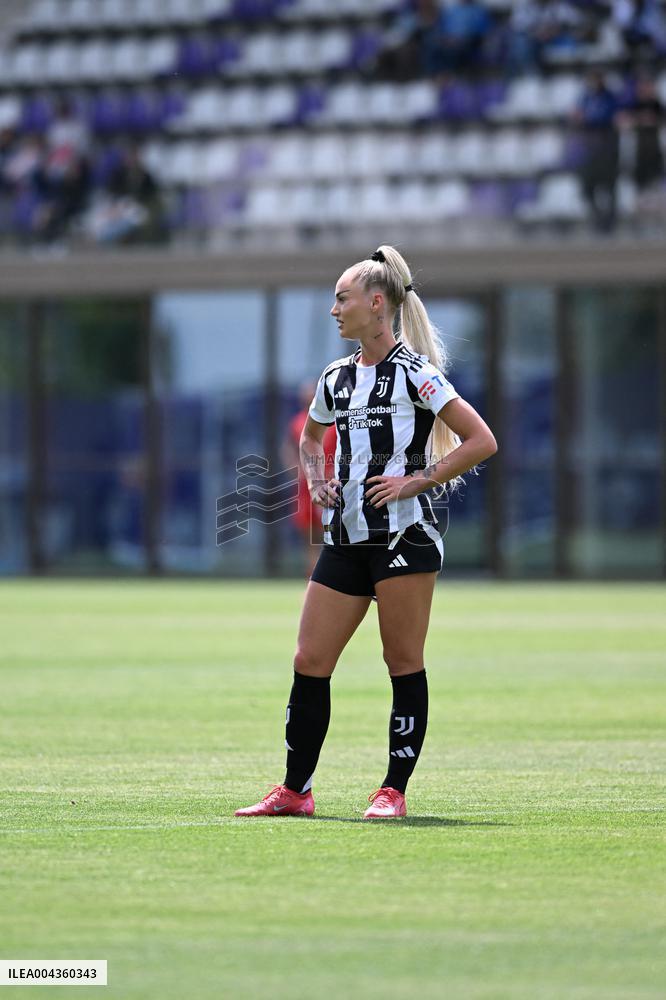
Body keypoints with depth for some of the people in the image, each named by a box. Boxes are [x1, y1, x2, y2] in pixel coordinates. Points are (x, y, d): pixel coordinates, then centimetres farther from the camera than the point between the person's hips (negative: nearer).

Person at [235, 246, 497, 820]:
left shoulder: (414, 371, -6)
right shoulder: (336, 379, 14)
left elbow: (482, 441, -10)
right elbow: (311, 437, 35)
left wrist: (418, 481, -13)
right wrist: (317, 480, 16)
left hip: (405, 535, -7)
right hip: (346, 536, 7)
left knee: (404, 664, -2)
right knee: (309, 661, 3)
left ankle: (394, 790, 3)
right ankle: (295, 790, 10)